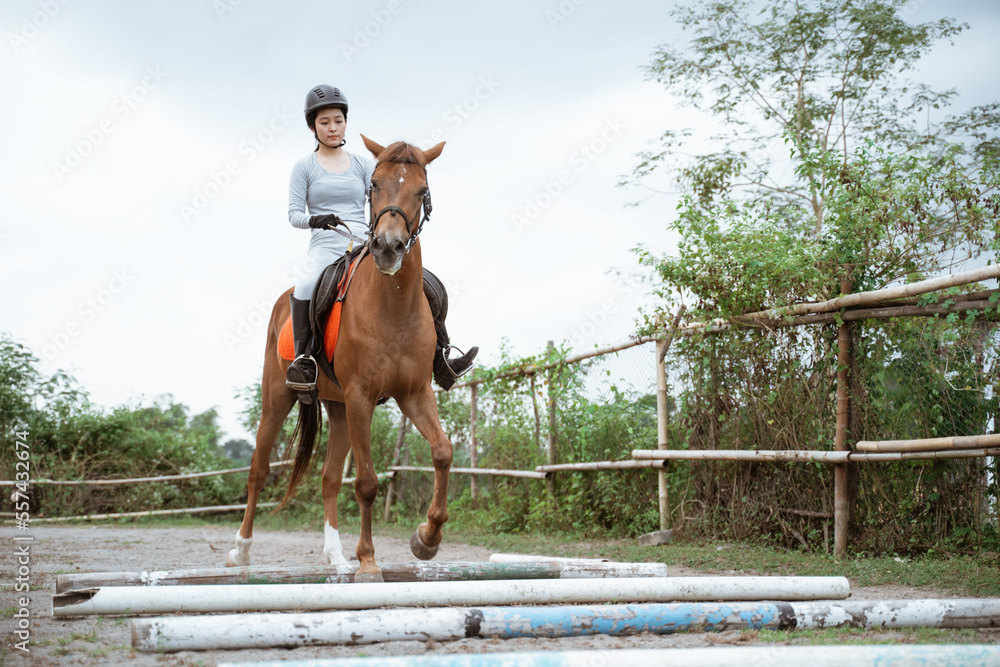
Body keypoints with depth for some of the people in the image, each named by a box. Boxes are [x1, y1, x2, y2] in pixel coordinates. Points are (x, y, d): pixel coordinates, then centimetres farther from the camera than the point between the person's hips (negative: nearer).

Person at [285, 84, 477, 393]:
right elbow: (294, 213, 2)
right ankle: (304, 360, -29)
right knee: (305, 288, -38)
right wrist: (316, 220, -19)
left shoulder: (363, 164, 14)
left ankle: (441, 360, -13)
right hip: (325, 248, -3)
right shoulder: (304, 167, 8)